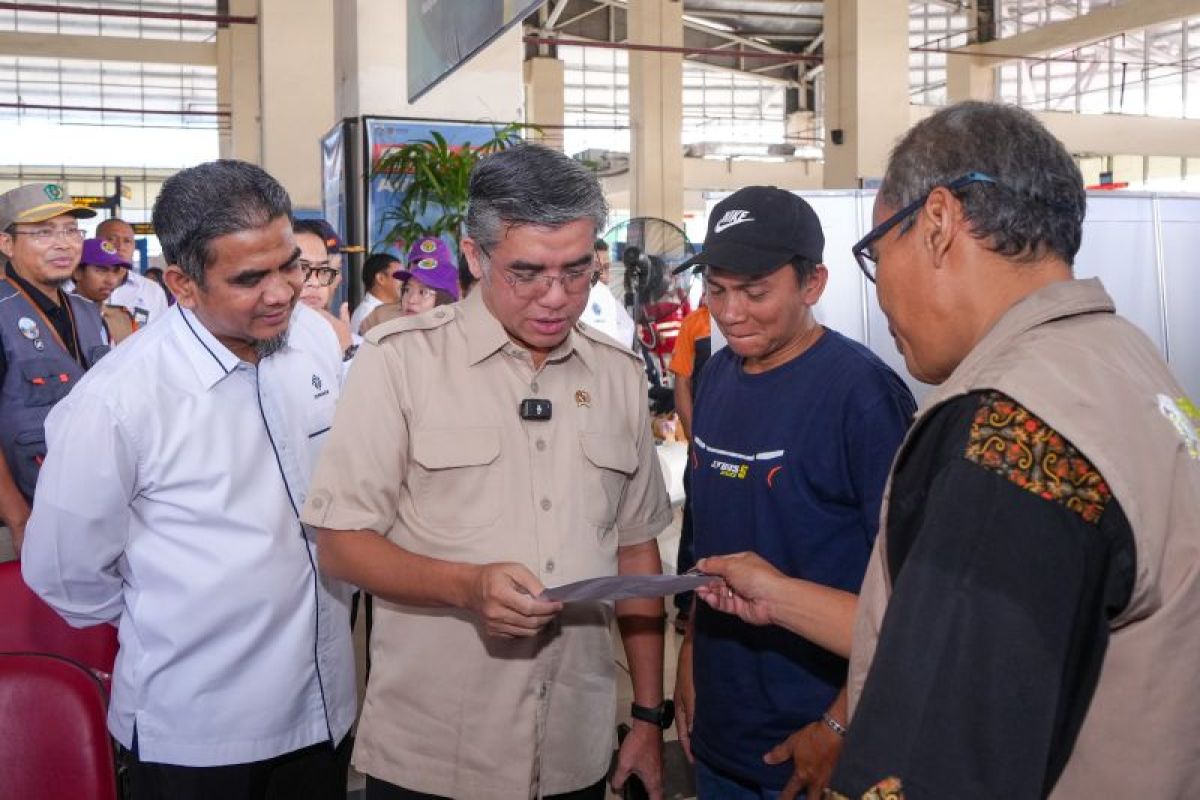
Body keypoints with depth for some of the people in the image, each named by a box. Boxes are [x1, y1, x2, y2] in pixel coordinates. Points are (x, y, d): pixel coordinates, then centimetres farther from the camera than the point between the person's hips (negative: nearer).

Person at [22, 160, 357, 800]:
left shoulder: (316, 339, -6)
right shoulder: (116, 402, -22)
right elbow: (63, 572, -9)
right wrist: (169, 630, 4)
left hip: (328, 697, 5)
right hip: (196, 734, -4)